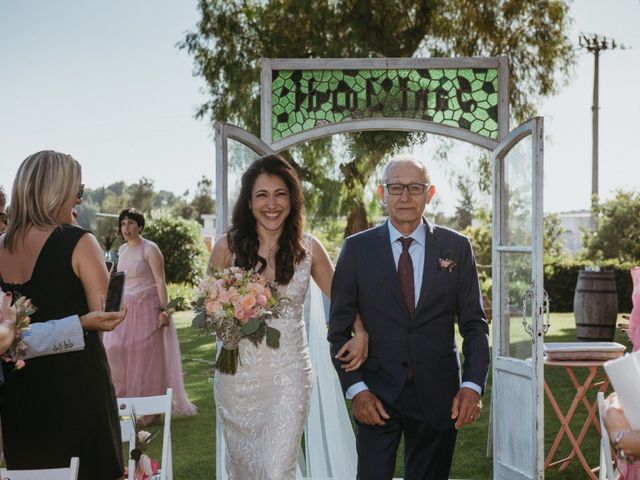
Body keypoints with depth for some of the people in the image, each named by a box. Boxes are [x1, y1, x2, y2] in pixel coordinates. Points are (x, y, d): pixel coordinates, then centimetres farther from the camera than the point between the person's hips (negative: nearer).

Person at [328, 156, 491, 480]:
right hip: (376, 396, -1)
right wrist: (355, 389, -8)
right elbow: (339, 328, 3)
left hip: (437, 396, 1)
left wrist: (473, 385, -8)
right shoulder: (357, 249, 1)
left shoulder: (456, 248, 3)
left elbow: (474, 325, 5)